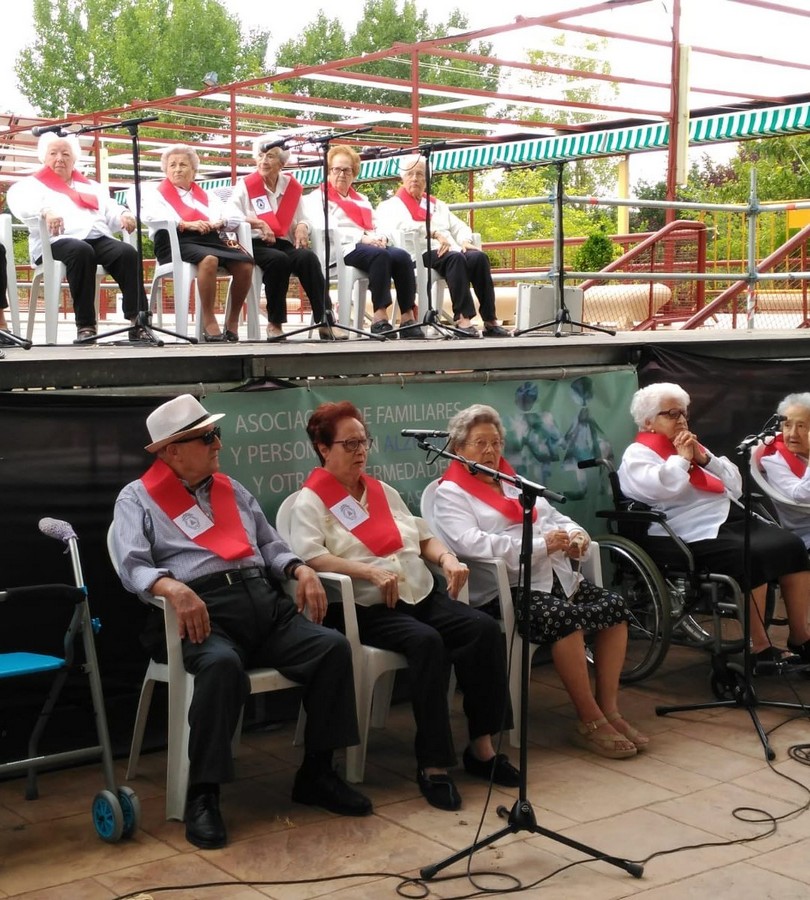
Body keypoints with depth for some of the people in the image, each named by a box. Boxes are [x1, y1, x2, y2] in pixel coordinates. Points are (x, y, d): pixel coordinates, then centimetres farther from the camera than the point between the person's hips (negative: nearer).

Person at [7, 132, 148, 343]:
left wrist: (124, 215, -4)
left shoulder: (92, 187, 34)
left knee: (127, 252, -28)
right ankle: (85, 326, -38)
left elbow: (111, 211, 21)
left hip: (98, 239, 4)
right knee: (81, 251, -39)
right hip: (58, 241, -4)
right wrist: (45, 210, -25)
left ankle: (138, 320, -36)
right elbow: (20, 203, -4)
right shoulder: (32, 184, 20)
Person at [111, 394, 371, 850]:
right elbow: (133, 567, -7)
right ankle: (203, 794, -25)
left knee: (334, 646, -17)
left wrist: (302, 569, 3)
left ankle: (316, 773, -4)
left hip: (263, 602, 6)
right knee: (222, 664, -38)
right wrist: (174, 588, -28)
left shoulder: (233, 489, 25)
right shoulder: (138, 498, 8)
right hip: (202, 613, -5)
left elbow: (269, 544, 24)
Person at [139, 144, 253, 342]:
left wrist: (218, 223, -2)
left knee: (245, 262, -25)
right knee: (208, 259, -38)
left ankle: (232, 321, -12)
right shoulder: (156, 192, 23)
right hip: (176, 240, -4)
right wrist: (186, 224, -13)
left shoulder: (205, 196, 34)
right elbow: (150, 216, -2)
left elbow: (235, 217, 21)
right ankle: (208, 321, -31)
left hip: (210, 239, 4)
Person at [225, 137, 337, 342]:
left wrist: (302, 227, -3)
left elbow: (302, 219, 22)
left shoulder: (292, 187, 19)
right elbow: (230, 215, -4)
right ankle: (274, 323, -28)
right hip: (255, 245, -3)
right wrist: (258, 223, -16)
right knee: (278, 259, -37)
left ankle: (324, 321, -34)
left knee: (308, 257, -30)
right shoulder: (246, 185, 9)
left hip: (284, 244, 3)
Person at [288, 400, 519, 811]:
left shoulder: (383, 491, 22)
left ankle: (481, 745, -13)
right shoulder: (310, 501, 1)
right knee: (426, 641, -35)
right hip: (369, 609, -6)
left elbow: (424, 537, 24)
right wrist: (370, 571, -25)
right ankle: (433, 763, -28)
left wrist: (447, 557, 2)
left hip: (424, 596, 6)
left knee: (484, 628, -20)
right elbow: (309, 557, -15)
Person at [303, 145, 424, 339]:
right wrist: (362, 237, -15)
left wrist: (381, 237, -2)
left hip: (374, 245, 6)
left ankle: (408, 318, -34)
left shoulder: (361, 199, 35)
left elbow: (378, 226, 24)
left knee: (402, 256, -27)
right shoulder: (318, 197, 14)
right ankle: (379, 318, -42)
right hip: (343, 248, -6)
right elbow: (327, 229, -4)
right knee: (380, 256, -37)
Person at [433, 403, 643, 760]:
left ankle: (609, 709, -7)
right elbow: (474, 544, -16)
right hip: (504, 589, -8)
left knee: (614, 606, -13)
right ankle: (590, 722, -21)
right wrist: (541, 545, -20)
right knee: (564, 618, -32)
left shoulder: (515, 483, 26)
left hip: (557, 577, 8)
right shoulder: (450, 494, 0)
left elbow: (555, 517, 23)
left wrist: (575, 534, -3)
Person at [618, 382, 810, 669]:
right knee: (749, 558, -31)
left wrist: (704, 458, 5)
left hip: (730, 517, 8)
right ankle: (759, 647, -23)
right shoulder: (637, 456, 3)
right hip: (694, 534, -8)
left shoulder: (691, 445, 24)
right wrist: (682, 457, -5)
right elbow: (664, 488, -20)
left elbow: (735, 488, 18)